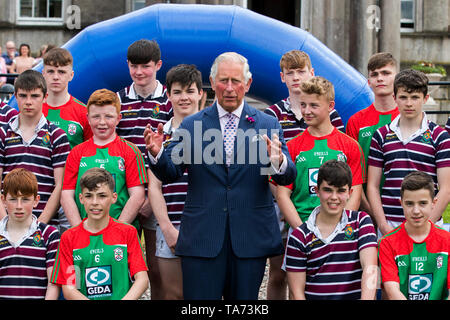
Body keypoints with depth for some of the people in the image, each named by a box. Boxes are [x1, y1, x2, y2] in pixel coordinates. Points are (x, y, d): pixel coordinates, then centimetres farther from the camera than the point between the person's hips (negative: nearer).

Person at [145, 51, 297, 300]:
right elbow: (170, 173, 3)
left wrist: (278, 161, -27)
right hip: (201, 239, 0)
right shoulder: (190, 125, 7)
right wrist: (157, 154, -19)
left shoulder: (268, 125, 5)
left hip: (250, 239, 0)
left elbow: (287, 177, -3)